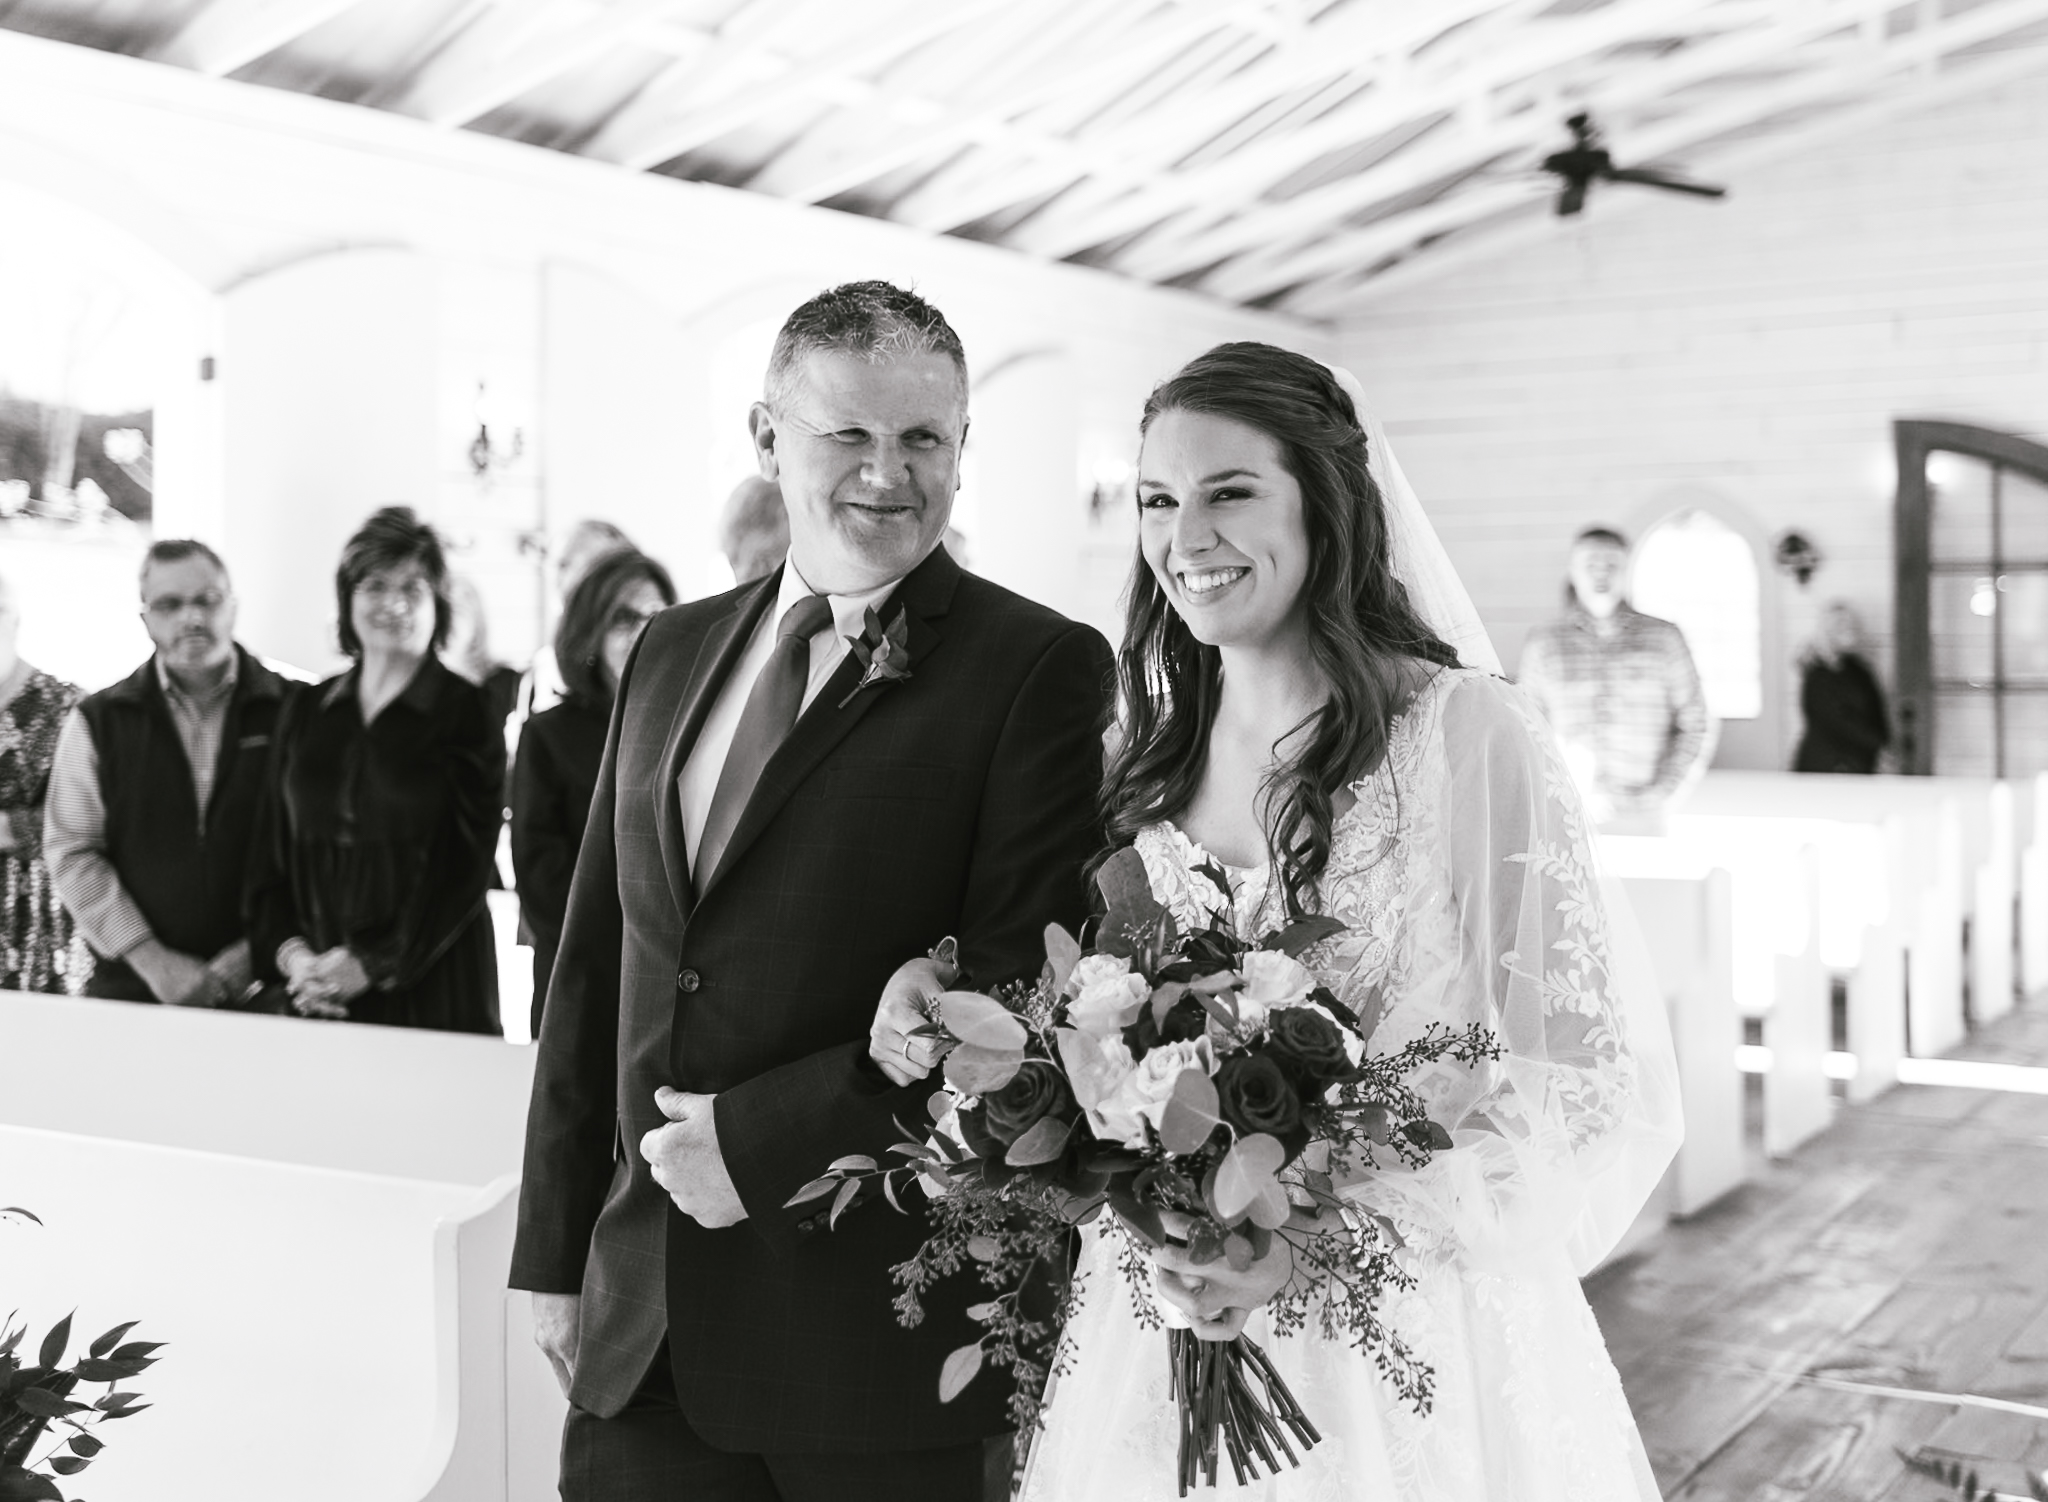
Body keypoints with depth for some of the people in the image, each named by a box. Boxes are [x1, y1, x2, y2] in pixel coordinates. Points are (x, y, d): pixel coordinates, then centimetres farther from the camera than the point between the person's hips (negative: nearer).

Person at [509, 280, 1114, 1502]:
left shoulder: (1041, 668, -8)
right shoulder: (670, 652, 11)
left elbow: (1023, 997, -15)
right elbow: (595, 966, 13)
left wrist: (763, 1137, -15)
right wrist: (557, 1253, 12)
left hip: (891, 1334, -4)